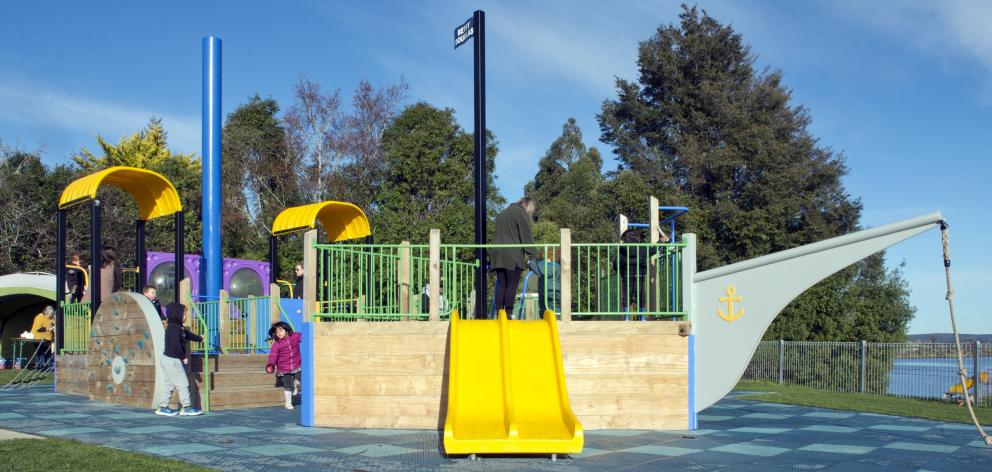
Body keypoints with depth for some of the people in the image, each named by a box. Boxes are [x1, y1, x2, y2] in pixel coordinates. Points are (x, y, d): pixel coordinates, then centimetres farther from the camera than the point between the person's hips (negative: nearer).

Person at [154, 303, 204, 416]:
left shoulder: (179, 328, 12)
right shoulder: (174, 328, -19)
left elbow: (188, 335, 30)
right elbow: (176, 345, -26)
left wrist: (200, 339, 45)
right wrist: (183, 357, -16)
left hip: (168, 360, 10)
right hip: (173, 360, -10)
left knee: (168, 384, 13)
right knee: (182, 383, -4)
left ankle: (163, 407, 17)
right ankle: (186, 407, 0)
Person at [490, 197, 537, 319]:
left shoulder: (502, 213, 23)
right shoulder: (521, 213, -1)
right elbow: (527, 237, -7)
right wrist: (533, 255, -6)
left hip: (498, 255, 7)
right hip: (513, 255, -7)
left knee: (501, 285, 6)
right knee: (512, 285, -7)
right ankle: (508, 314, -11)